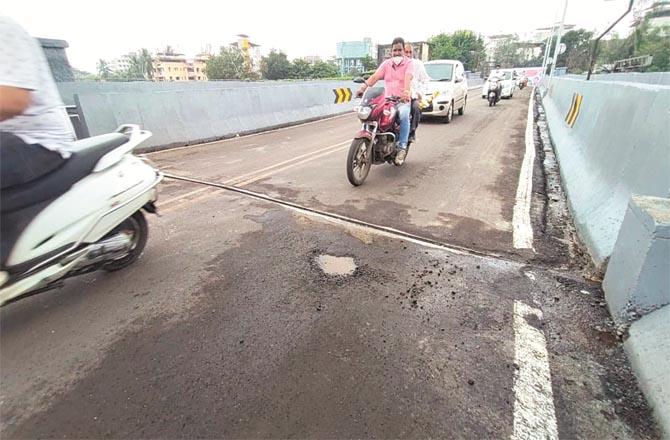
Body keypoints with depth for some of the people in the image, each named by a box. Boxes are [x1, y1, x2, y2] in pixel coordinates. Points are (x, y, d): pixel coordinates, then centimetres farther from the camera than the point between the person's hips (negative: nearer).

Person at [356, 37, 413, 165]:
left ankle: (402, 147, -28)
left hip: (403, 100, -3)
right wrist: (363, 87, -21)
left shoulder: (408, 63, 5)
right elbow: (375, 77, -2)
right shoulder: (386, 64, 15)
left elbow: (408, 77, -18)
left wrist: (406, 91, -39)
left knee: (403, 114, -36)